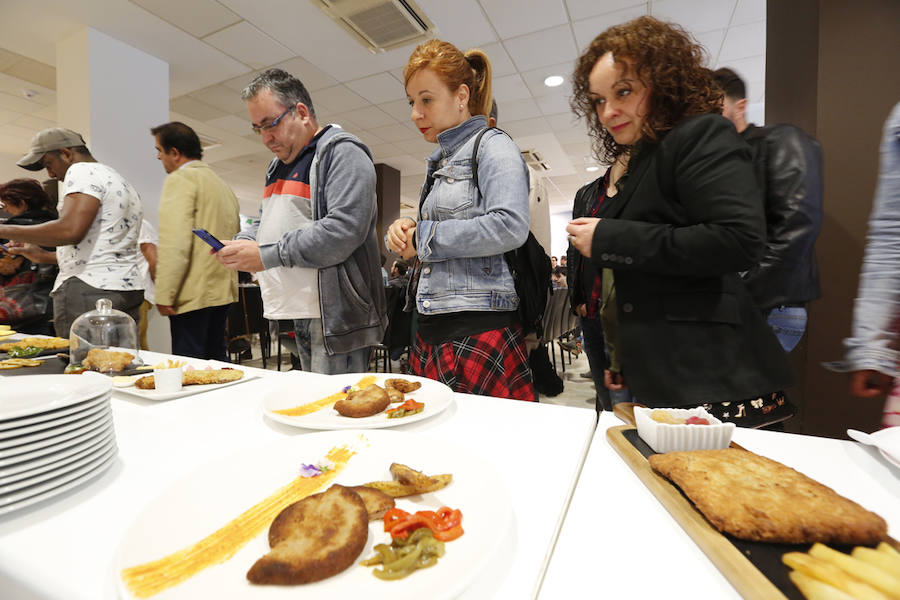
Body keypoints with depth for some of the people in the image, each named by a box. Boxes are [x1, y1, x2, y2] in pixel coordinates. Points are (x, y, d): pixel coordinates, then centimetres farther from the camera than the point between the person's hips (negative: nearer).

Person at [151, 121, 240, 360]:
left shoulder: (180, 179, -7)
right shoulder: (223, 185, 19)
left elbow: (174, 242, -17)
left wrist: (164, 294, -15)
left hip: (194, 294, -9)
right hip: (223, 290, 9)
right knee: (216, 359, 15)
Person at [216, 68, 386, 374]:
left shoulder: (342, 151, -7)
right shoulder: (279, 164, 23)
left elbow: (344, 231, -21)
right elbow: (265, 223, 30)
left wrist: (267, 255, -17)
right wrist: (241, 244, 7)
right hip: (297, 314, 9)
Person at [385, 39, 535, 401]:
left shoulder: (491, 145, -3)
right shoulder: (440, 161, 21)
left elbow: (510, 226, -21)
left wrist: (424, 237, -12)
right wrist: (404, 232, 4)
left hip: (479, 332, -8)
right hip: (431, 330, 8)